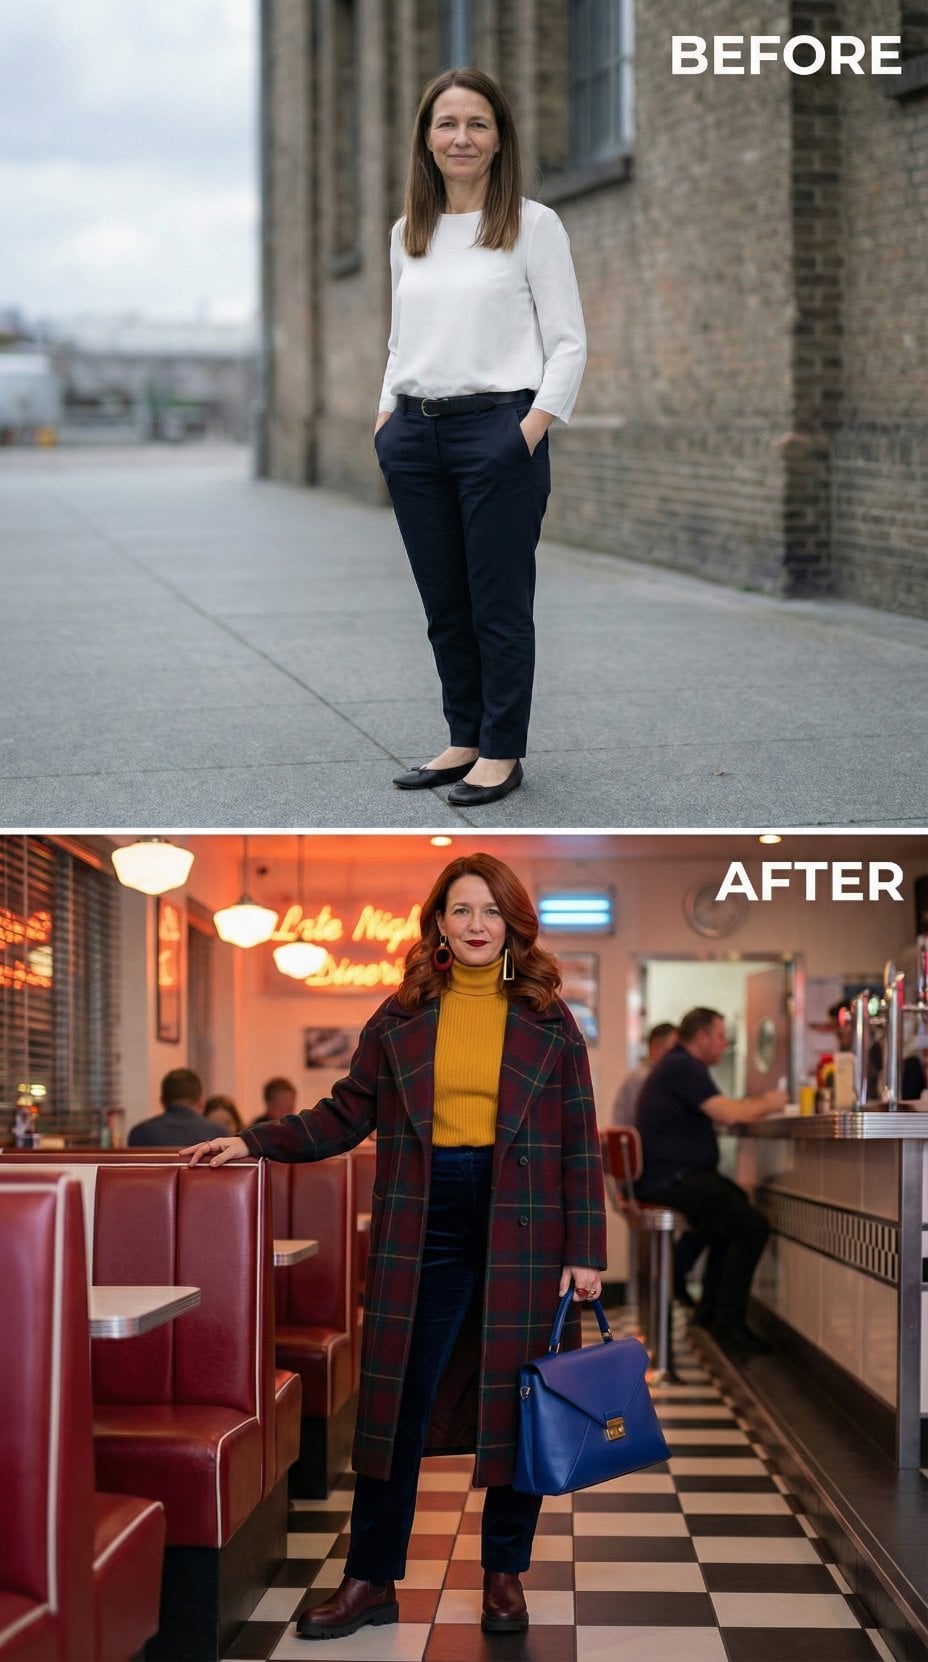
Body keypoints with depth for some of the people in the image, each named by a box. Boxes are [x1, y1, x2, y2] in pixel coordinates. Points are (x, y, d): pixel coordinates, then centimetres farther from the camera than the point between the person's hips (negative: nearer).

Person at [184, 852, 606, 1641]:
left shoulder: (548, 1021, 3)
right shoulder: (400, 1019, 7)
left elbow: (581, 1143, 2)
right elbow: (346, 1117, 9)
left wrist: (585, 1251, -3)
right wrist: (254, 1142, -3)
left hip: (521, 1233, -1)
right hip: (423, 1228, 1)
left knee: (514, 1403, 5)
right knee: (397, 1403, 3)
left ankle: (506, 1574, 20)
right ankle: (371, 1580, 12)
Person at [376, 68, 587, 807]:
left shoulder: (533, 225, -2)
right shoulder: (408, 233, 13)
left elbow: (568, 343, -4)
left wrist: (532, 429, -14)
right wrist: (388, 414, 8)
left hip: (497, 428, -5)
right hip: (415, 436, 5)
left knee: (498, 602, -1)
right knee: (444, 604, 10)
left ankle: (502, 752, 7)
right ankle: (464, 739, 20)